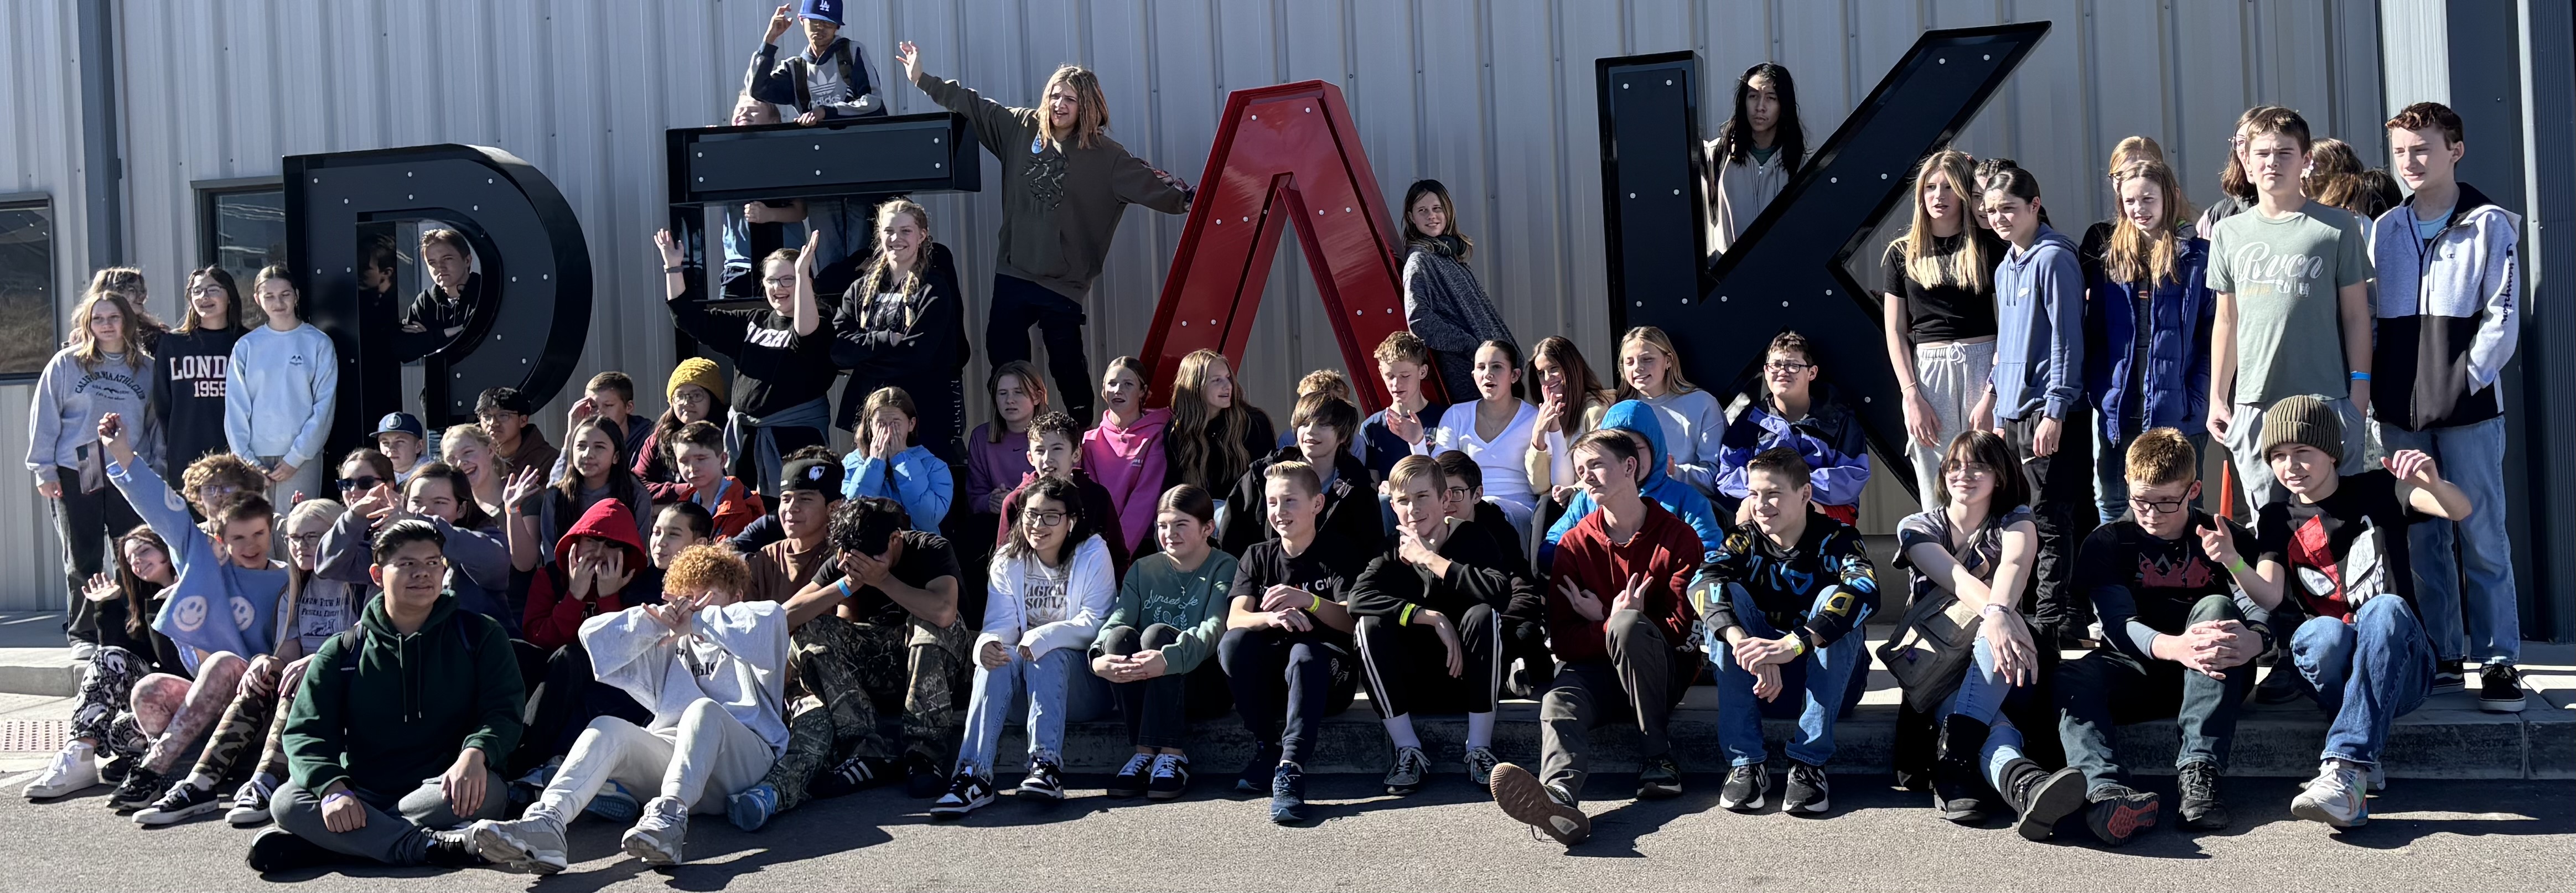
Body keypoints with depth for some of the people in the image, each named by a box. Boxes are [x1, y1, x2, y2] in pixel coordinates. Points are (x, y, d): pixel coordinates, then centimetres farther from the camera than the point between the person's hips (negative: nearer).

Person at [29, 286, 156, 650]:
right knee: (83, 559, 5)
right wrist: (44, 470, -2)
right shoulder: (65, 364, 0)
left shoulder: (146, 368, 7)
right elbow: (43, 418, 2)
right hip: (76, 474, -1)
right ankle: (82, 634, 14)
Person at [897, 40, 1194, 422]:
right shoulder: (1023, 128, 3)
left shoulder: (1106, 156, -8)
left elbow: (1151, 185, -12)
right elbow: (973, 105, 10)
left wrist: (1188, 198, -29)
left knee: (1067, 365, 0)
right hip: (1014, 272, 4)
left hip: (1063, 280, -4)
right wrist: (922, 80, 11)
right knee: (1002, 352, 8)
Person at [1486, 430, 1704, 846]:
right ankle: (1558, 798, -64)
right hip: (1594, 667, 2)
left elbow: (1682, 626, -6)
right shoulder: (1576, 543, 4)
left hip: (1663, 669, -2)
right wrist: (1610, 628, -18)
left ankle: (1658, 755, -22)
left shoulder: (1678, 537, -3)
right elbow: (1562, 640, -1)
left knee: (1627, 623, -35)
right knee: (1558, 701, -33)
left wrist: (1618, 623, -12)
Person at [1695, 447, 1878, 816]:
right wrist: (1746, 645, -45)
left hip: (1827, 680, -2)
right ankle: (1745, 762, -26)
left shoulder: (1836, 537, -10)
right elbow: (1702, 585, -24)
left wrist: (1790, 645, -47)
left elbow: (1866, 592, -33)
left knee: (1834, 599, -27)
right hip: (1760, 683, 2)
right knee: (1728, 597, -21)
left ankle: (1809, 763, -28)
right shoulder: (1746, 540, -2)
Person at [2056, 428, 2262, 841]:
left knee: (2216, 608, -29)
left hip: (2211, 678, 0)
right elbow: (2121, 625, -13)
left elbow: (2262, 611, -9)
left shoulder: (2229, 539, 5)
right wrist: (2175, 647, -37)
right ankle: (2105, 787, -58)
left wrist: (2251, 641, -36)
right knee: (2068, 678, -30)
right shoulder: (2107, 543, 3)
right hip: (2138, 675, 0)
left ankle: (2199, 771, -39)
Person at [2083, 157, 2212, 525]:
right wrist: (2098, 392, -3)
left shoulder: (2196, 257, -2)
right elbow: (2094, 335, 8)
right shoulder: (2109, 258, 9)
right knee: (2112, 509, 11)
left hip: (2174, 412, -4)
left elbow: (2211, 336, -5)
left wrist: (2195, 400, -14)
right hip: (2117, 411, 4)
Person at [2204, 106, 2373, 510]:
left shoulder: (2337, 226, 2)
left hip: (2328, 402, -3)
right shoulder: (2229, 233, 11)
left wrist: (2360, 390, -4)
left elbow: (2356, 315, 3)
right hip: (2253, 404, 3)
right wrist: (2217, 398, 12)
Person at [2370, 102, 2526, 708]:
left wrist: (2467, 380, -11)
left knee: (2482, 538, -3)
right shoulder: (2385, 231, 11)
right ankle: (2440, 653, 17)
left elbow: (2503, 317, -4)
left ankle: (2499, 660, 3)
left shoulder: (2490, 226, 0)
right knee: (2421, 538, 8)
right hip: (2401, 413, 4)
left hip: (2468, 409, -4)